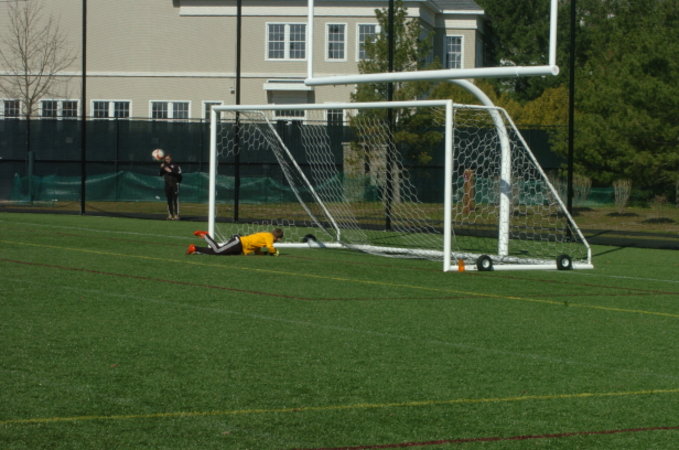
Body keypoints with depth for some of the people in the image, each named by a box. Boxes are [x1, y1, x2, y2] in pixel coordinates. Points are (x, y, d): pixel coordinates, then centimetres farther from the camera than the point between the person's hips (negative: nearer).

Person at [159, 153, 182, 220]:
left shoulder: (175, 165, -3)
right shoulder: (164, 165, 12)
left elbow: (179, 174, -12)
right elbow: (161, 174, 8)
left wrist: (171, 171, -19)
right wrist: (162, 168, -7)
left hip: (175, 184, -5)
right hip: (167, 184, 5)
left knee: (175, 199, -10)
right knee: (169, 200, 7)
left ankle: (176, 215, -11)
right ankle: (170, 214, 12)